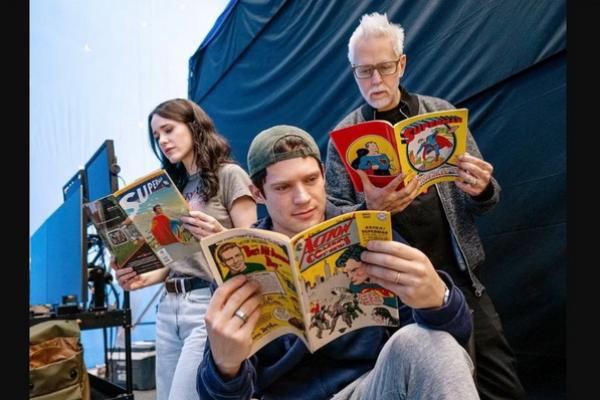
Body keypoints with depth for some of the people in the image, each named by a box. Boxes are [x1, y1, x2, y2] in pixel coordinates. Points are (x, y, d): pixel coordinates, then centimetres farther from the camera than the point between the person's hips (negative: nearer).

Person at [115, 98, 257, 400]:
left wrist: (219, 235, -26)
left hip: (210, 302, -7)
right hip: (168, 305, 7)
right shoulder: (174, 184, 17)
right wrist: (144, 278, 1)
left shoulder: (228, 175, -3)